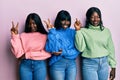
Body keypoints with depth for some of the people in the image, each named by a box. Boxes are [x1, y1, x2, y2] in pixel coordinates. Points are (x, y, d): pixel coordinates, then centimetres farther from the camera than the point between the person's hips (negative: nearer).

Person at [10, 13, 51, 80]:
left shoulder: (44, 36, 3)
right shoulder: (23, 35, 7)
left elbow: (47, 53, -7)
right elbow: (18, 52, -2)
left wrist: (27, 55, -7)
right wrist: (15, 35, -9)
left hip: (40, 64, -1)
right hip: (25, 64, 1)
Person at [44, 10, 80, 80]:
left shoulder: (73, 32, 7)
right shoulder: (54, 33, -1)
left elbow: (77, 50, -1)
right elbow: (50, 49, -17)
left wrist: (63, 53, -15)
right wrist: (51, 30, -15)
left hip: (71, 64, 3)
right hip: (57, 64, -3)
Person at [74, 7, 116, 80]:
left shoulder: (106, 31, 7)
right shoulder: (83, 31, -4)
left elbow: (111, 49, 10)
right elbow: (80, 48, -14)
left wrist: (113, 67, 9)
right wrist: (78, 30, -17)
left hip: (104, 63, 4)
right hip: (89, 64, -3)